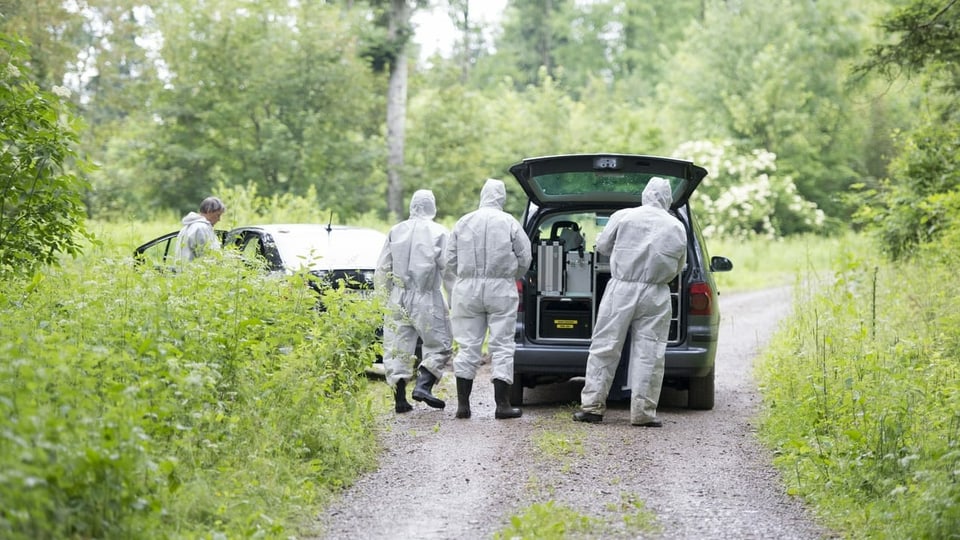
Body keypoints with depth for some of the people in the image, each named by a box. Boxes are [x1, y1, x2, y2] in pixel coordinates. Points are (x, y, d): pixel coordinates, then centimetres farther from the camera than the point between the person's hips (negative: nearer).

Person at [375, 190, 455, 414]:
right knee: (439, 345, 7)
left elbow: (382, 270, 9)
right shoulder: (439, 233, -4)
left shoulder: (395, 232, 8)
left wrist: (384, 296, 18)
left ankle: (400, 397, 2)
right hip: (427, 299, -4)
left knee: (397, 347, 7)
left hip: (398, 299, 4)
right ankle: (423, 385, -10)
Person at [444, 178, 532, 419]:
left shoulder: (463, 223, 4)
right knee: (502, 347, 2)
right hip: (501, 291, -2)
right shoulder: (509, 223, -3)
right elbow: (524, 258, 0)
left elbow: (449, 261, 5)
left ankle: (463, 404, 5)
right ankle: (502, 404, -1)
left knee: (468, 346, 6)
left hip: (468, 291, 2)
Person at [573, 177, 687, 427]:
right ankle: (643, 411, 2)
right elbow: (678, 267, 13)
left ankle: (592, 405, 4)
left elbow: (602, 245, 9)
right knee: (648, 352, 2)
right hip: (656, 294, 1)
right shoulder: (677, 228, 5)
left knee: (605, 347, 4)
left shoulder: (623, 217, -1)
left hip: (622, 288, -1)